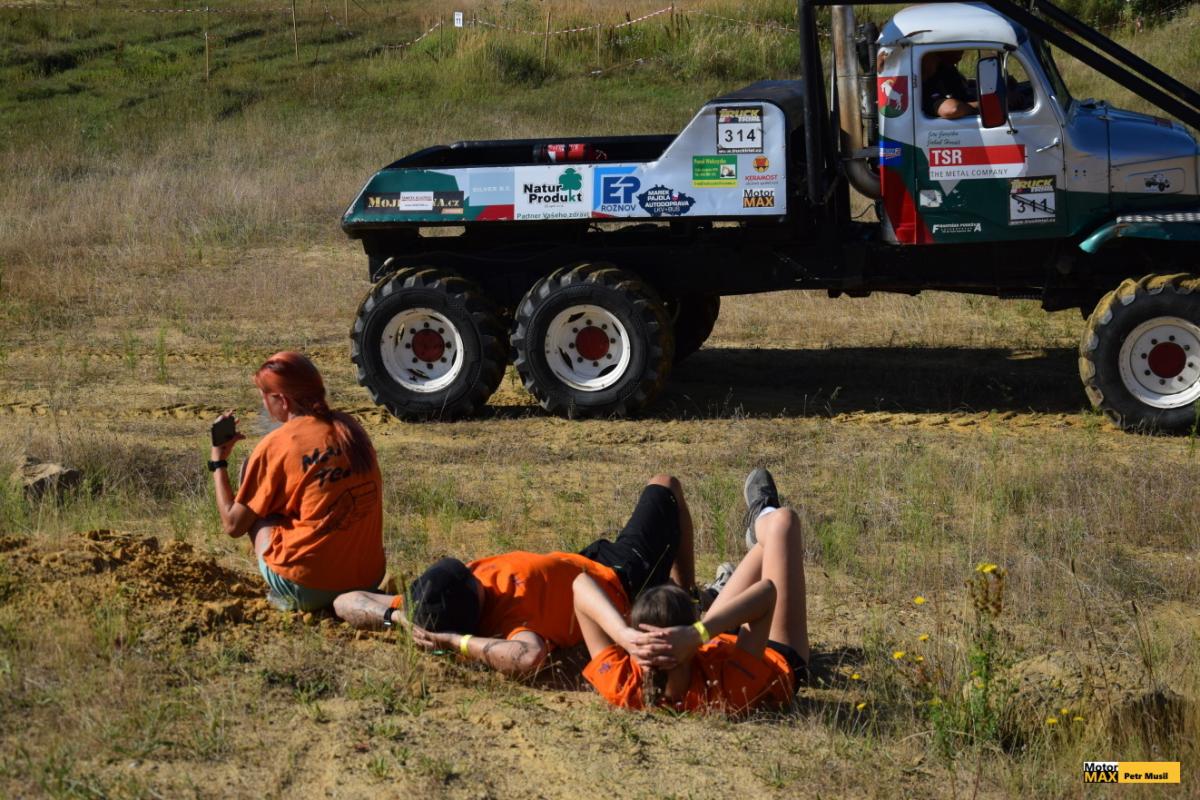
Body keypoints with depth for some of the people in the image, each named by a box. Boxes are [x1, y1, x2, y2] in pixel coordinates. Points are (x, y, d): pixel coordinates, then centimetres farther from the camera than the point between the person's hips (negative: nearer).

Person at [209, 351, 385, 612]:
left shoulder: (276, 445, -8)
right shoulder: (350, 427, 8)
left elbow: (233, 525, 0)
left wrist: (218, 461, 12)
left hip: (308, 589, -6)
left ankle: (285, 597, 4)